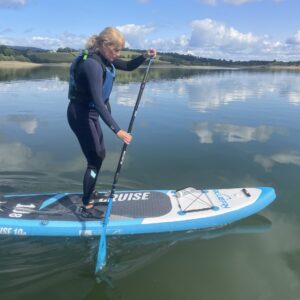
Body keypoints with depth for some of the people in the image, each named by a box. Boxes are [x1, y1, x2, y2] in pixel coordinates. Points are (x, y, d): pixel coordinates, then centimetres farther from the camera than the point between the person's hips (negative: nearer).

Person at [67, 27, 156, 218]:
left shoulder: (105, 58, 2)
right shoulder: (92, 64, -26)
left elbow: (128, 66, 16)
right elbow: (98, 102, -34)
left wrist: (145, 56, -4)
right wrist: (117, 130, -38)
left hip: (90, 113, 10)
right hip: (81, 114, -10)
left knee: (100, 154, 20)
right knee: (95, 159, -4)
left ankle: (90, 193, 40)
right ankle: (87, 207, 10)